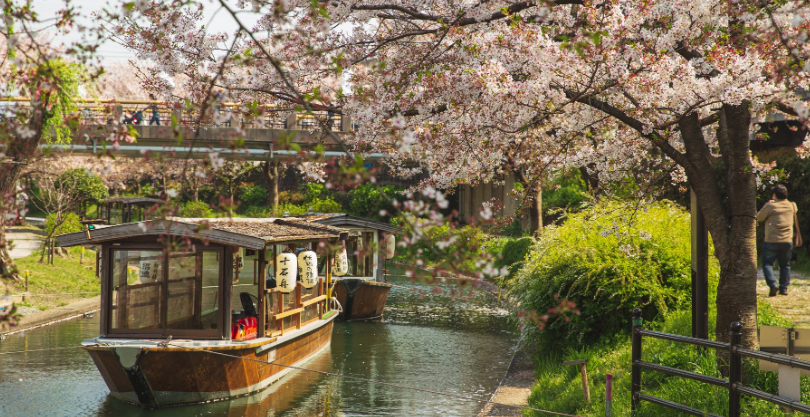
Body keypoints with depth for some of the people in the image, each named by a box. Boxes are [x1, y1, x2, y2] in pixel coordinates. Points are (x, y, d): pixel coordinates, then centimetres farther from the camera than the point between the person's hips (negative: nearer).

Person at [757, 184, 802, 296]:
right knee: (785, 264, 15)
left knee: (767, 263, 4)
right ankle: (784, 288, 12)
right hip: (787, 241, 4)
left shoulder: (770, 206, -10)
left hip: (772, 241, -4)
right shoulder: (791, 206, 6)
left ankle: (773, 285, -13)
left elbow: (759, 218, 1)